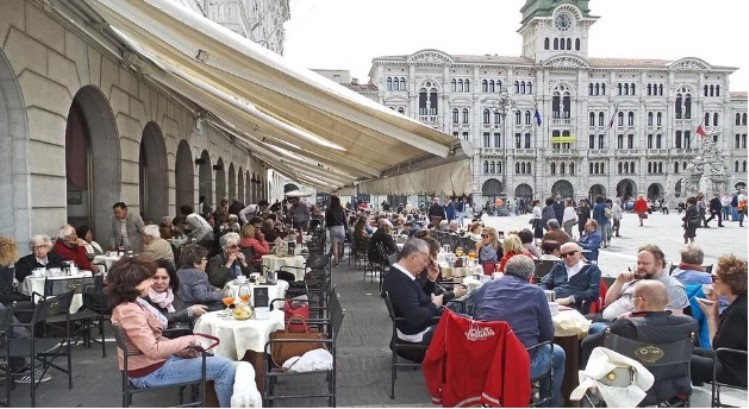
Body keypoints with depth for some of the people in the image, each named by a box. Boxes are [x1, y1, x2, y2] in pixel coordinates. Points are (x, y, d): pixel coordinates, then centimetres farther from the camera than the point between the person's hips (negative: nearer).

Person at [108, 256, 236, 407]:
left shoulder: (134, 303, 7)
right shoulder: (129, 311, -24)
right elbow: (153, 350, -29)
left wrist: (181, 349, 0)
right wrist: (188, 340, -18)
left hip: (154, 363, 10)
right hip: (151, 373, -10)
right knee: (225, 367, -12)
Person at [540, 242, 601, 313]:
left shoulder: (592, 269, 13)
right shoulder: (558, 267, 27)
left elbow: (594, 292, -1)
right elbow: (545, 284, 18)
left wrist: (570, 299, -14)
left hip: (574, 308, -3)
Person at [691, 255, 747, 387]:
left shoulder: (738, 311, -25)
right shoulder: (740, 304, 3)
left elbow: (718, 347, -19)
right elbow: (722, 333, 11)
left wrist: (710, 316, -13)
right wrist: (714, 310, 1)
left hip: (737, 371, -10)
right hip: (738, 361, 10)